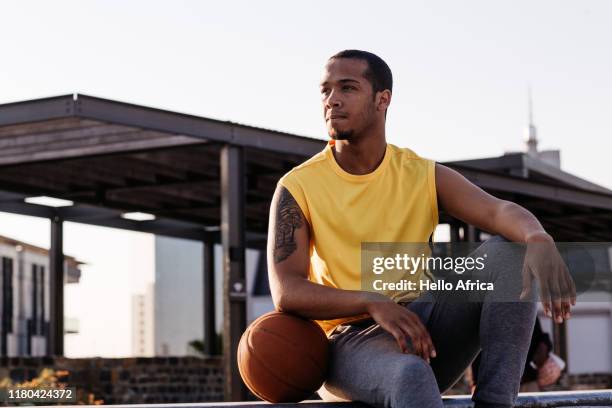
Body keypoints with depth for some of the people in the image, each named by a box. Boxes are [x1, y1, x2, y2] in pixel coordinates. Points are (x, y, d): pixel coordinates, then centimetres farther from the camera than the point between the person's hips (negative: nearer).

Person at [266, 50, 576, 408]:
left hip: (426, 323, 4)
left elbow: (500, 211, -12)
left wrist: (539, 241, -38)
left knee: (509, 250, -18)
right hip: (350, 338, -4)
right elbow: (286, 293, -12)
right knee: (409, 375, -40)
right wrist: (372, 303, -29)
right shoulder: (298, 187, -1)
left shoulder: (424, 176, 5)